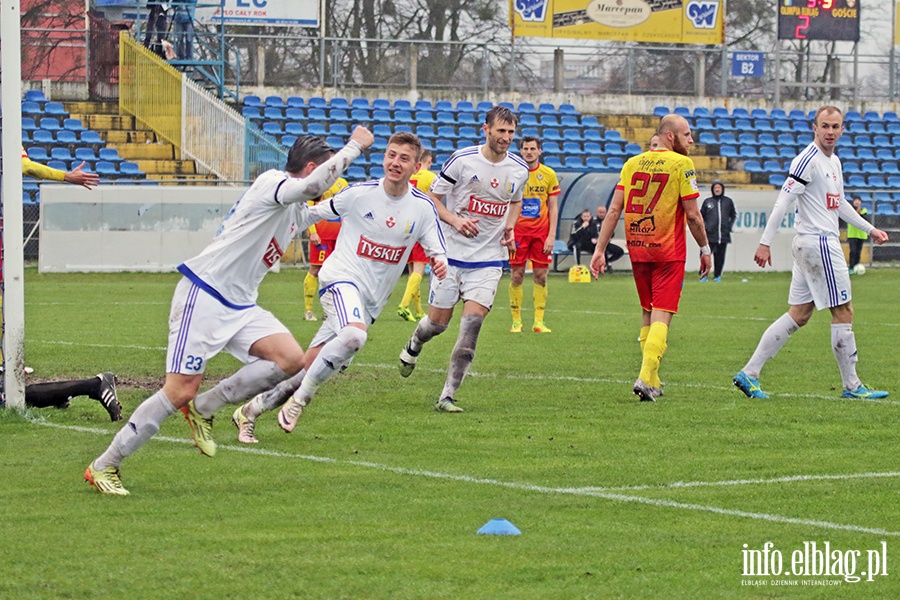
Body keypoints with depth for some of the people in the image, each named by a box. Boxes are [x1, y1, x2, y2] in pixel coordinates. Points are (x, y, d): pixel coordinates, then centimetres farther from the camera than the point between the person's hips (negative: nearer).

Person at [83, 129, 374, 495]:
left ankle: (203, 409, 2)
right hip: (203, 295, -9)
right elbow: (312, 185, -33)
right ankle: (103, 467, -3)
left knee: (291, 359, -12)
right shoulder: (272, 182, -11)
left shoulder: (296, 212, 17)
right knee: (180, 391, -14)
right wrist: (355, 146, -24)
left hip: (240, 306, 9)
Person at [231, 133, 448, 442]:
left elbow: (437, 251, 3)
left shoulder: (422, 207, -1)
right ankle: (299, 399, -21)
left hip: (372, 300, 4)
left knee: (311, 366, 1)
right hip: (342, 278, -4)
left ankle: (249, 412, 17)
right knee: (355, 335, -37)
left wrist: (439, 262, -19)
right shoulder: (360, 194, -7)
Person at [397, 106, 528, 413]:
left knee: (472, 321, -14)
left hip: (489, 258, 2)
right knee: (438, 322, 5)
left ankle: (447, 396, -10)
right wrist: (455, 220, -19)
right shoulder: (461, 160, -10)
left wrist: (510, 227, 5)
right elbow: (432, 197, -2)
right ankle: (413, 347, 43)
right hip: (452, 252, -2)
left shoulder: (519, 169, 2)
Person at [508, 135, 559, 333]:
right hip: (518, 230, -1)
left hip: (541, 231, 1)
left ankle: (539, 321, 4)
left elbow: (553, 207, 5)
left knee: (541, 276, 0)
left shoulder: (549, 175, 4)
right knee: (516, 276, -2)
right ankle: (516, 321, 5)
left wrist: (551, 235, -3)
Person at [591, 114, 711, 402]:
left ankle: (652, 381, 19)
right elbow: (692, 214, -9)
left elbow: (614, 210, 3)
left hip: (637, 249, 5)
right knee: (661, 316, -4)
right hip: (668, 251, -5)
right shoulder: (681, 164, -8)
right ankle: (646, 378, -19)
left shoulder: (632, 164, 6)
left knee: (647, 313, 17)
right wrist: (705, 249, 3)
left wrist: (600, 250, 5)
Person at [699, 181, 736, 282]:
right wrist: (704, 227, 2)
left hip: (724, 235, 1)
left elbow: (733, 215, 20)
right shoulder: (707, 201, 9)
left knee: (720, 256, 3)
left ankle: (717, 276, 13)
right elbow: (701, 216, 14)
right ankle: (704, 275, -2)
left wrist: (730, 226, 8)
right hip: (710, 234, -1)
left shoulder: (728, 201, 12)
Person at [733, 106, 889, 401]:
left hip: (813, 244, 10)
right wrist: (765, 242, -21)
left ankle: (749, 374, 7)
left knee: (799, 315, 8)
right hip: (817, 242, -10)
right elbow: (783, 201, -18)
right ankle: (852, 386, 5)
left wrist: (869, 229, 31)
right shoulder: (808, 160, -14)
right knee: (843, 312, -3)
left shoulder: (834, 162, 16)